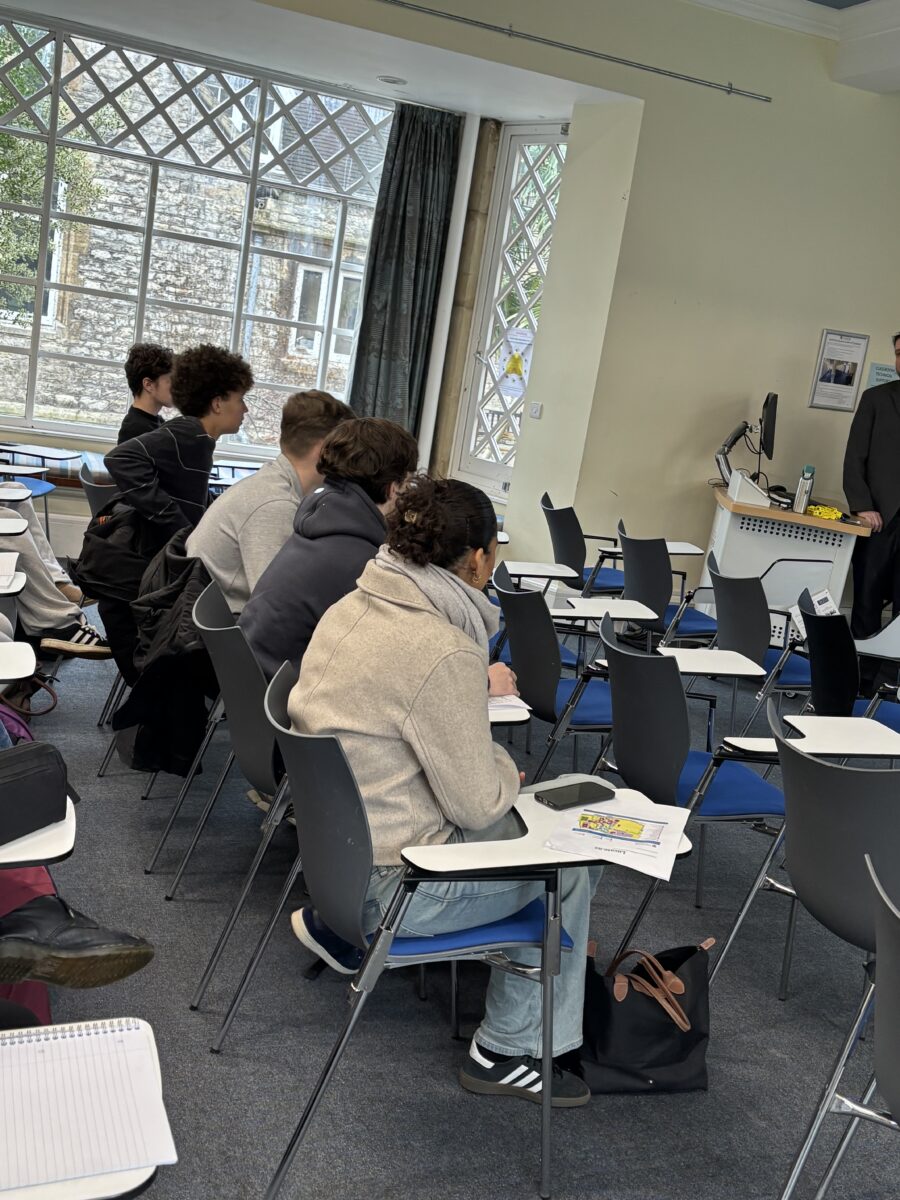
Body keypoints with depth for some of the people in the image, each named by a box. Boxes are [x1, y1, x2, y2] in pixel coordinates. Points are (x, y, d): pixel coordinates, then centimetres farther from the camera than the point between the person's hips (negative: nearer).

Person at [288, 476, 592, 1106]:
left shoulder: (351, 607, -1)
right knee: (569, 865, 7)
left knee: (515, 823, 23)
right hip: (388, 883, -9)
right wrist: (505, 767, 0)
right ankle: (509, 1052, 18)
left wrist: (476, 688, 16)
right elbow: (478, 803, -20)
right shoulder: (445, 655, -28)